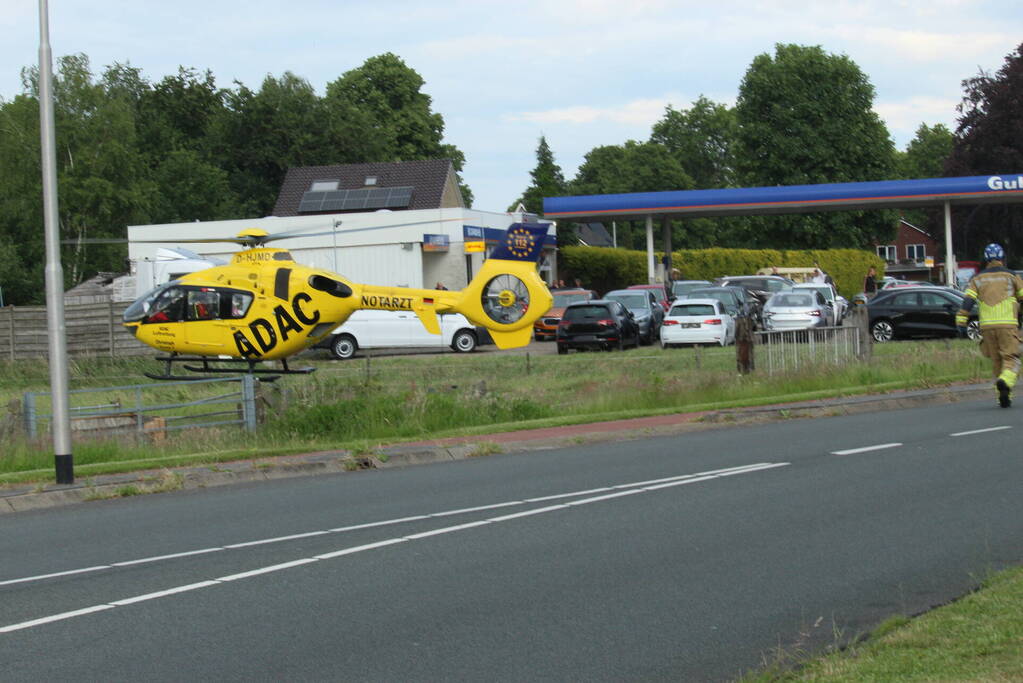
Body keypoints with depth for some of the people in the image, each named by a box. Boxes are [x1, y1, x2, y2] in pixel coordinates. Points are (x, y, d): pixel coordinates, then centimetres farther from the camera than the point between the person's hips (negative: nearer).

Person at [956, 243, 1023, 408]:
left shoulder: (978, 278, 11)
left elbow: (967, 301, 0)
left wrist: (961, 323, -3)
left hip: (987, 326, 3)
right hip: (1008, 324, -3)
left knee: (997, 362, 13)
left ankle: (1004, 398, 11)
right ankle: (1005, 382, -34)